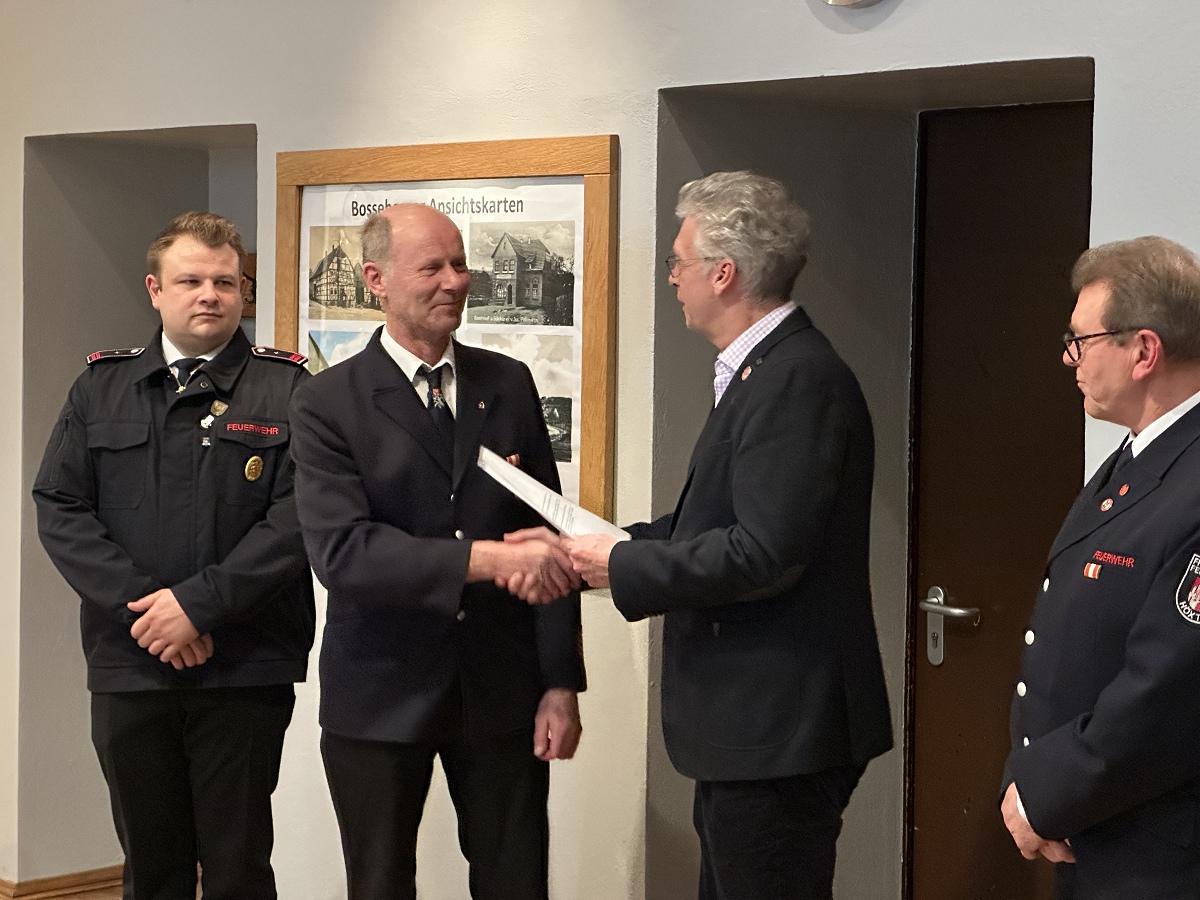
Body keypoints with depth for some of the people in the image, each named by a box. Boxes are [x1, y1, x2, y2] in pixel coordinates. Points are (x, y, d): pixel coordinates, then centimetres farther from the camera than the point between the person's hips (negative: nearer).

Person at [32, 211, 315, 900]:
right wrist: (139, 605, -11)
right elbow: (59, 508, 2)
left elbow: (300, 516, -10)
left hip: (246, 670, -3)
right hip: (127, 667, 3)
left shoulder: (288, 390, 0)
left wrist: (199, 603, -16)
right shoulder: (101, 388, 10)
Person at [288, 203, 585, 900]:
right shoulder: (328, 405, -7)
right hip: (382, 695, -2)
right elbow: (342, 552, -20)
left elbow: (546, 538, 5)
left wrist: (561, 683, -1)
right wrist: (484, 558, -32)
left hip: (501, 688, 2)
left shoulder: (510, 385, 4)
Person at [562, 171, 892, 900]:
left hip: (778, 731, -11)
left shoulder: (799, 380, -19)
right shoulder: (764, 369, 14)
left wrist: (624, 565, -15)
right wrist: (600, 546, 6)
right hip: (751, 727, 11)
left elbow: (765, 553, -25)